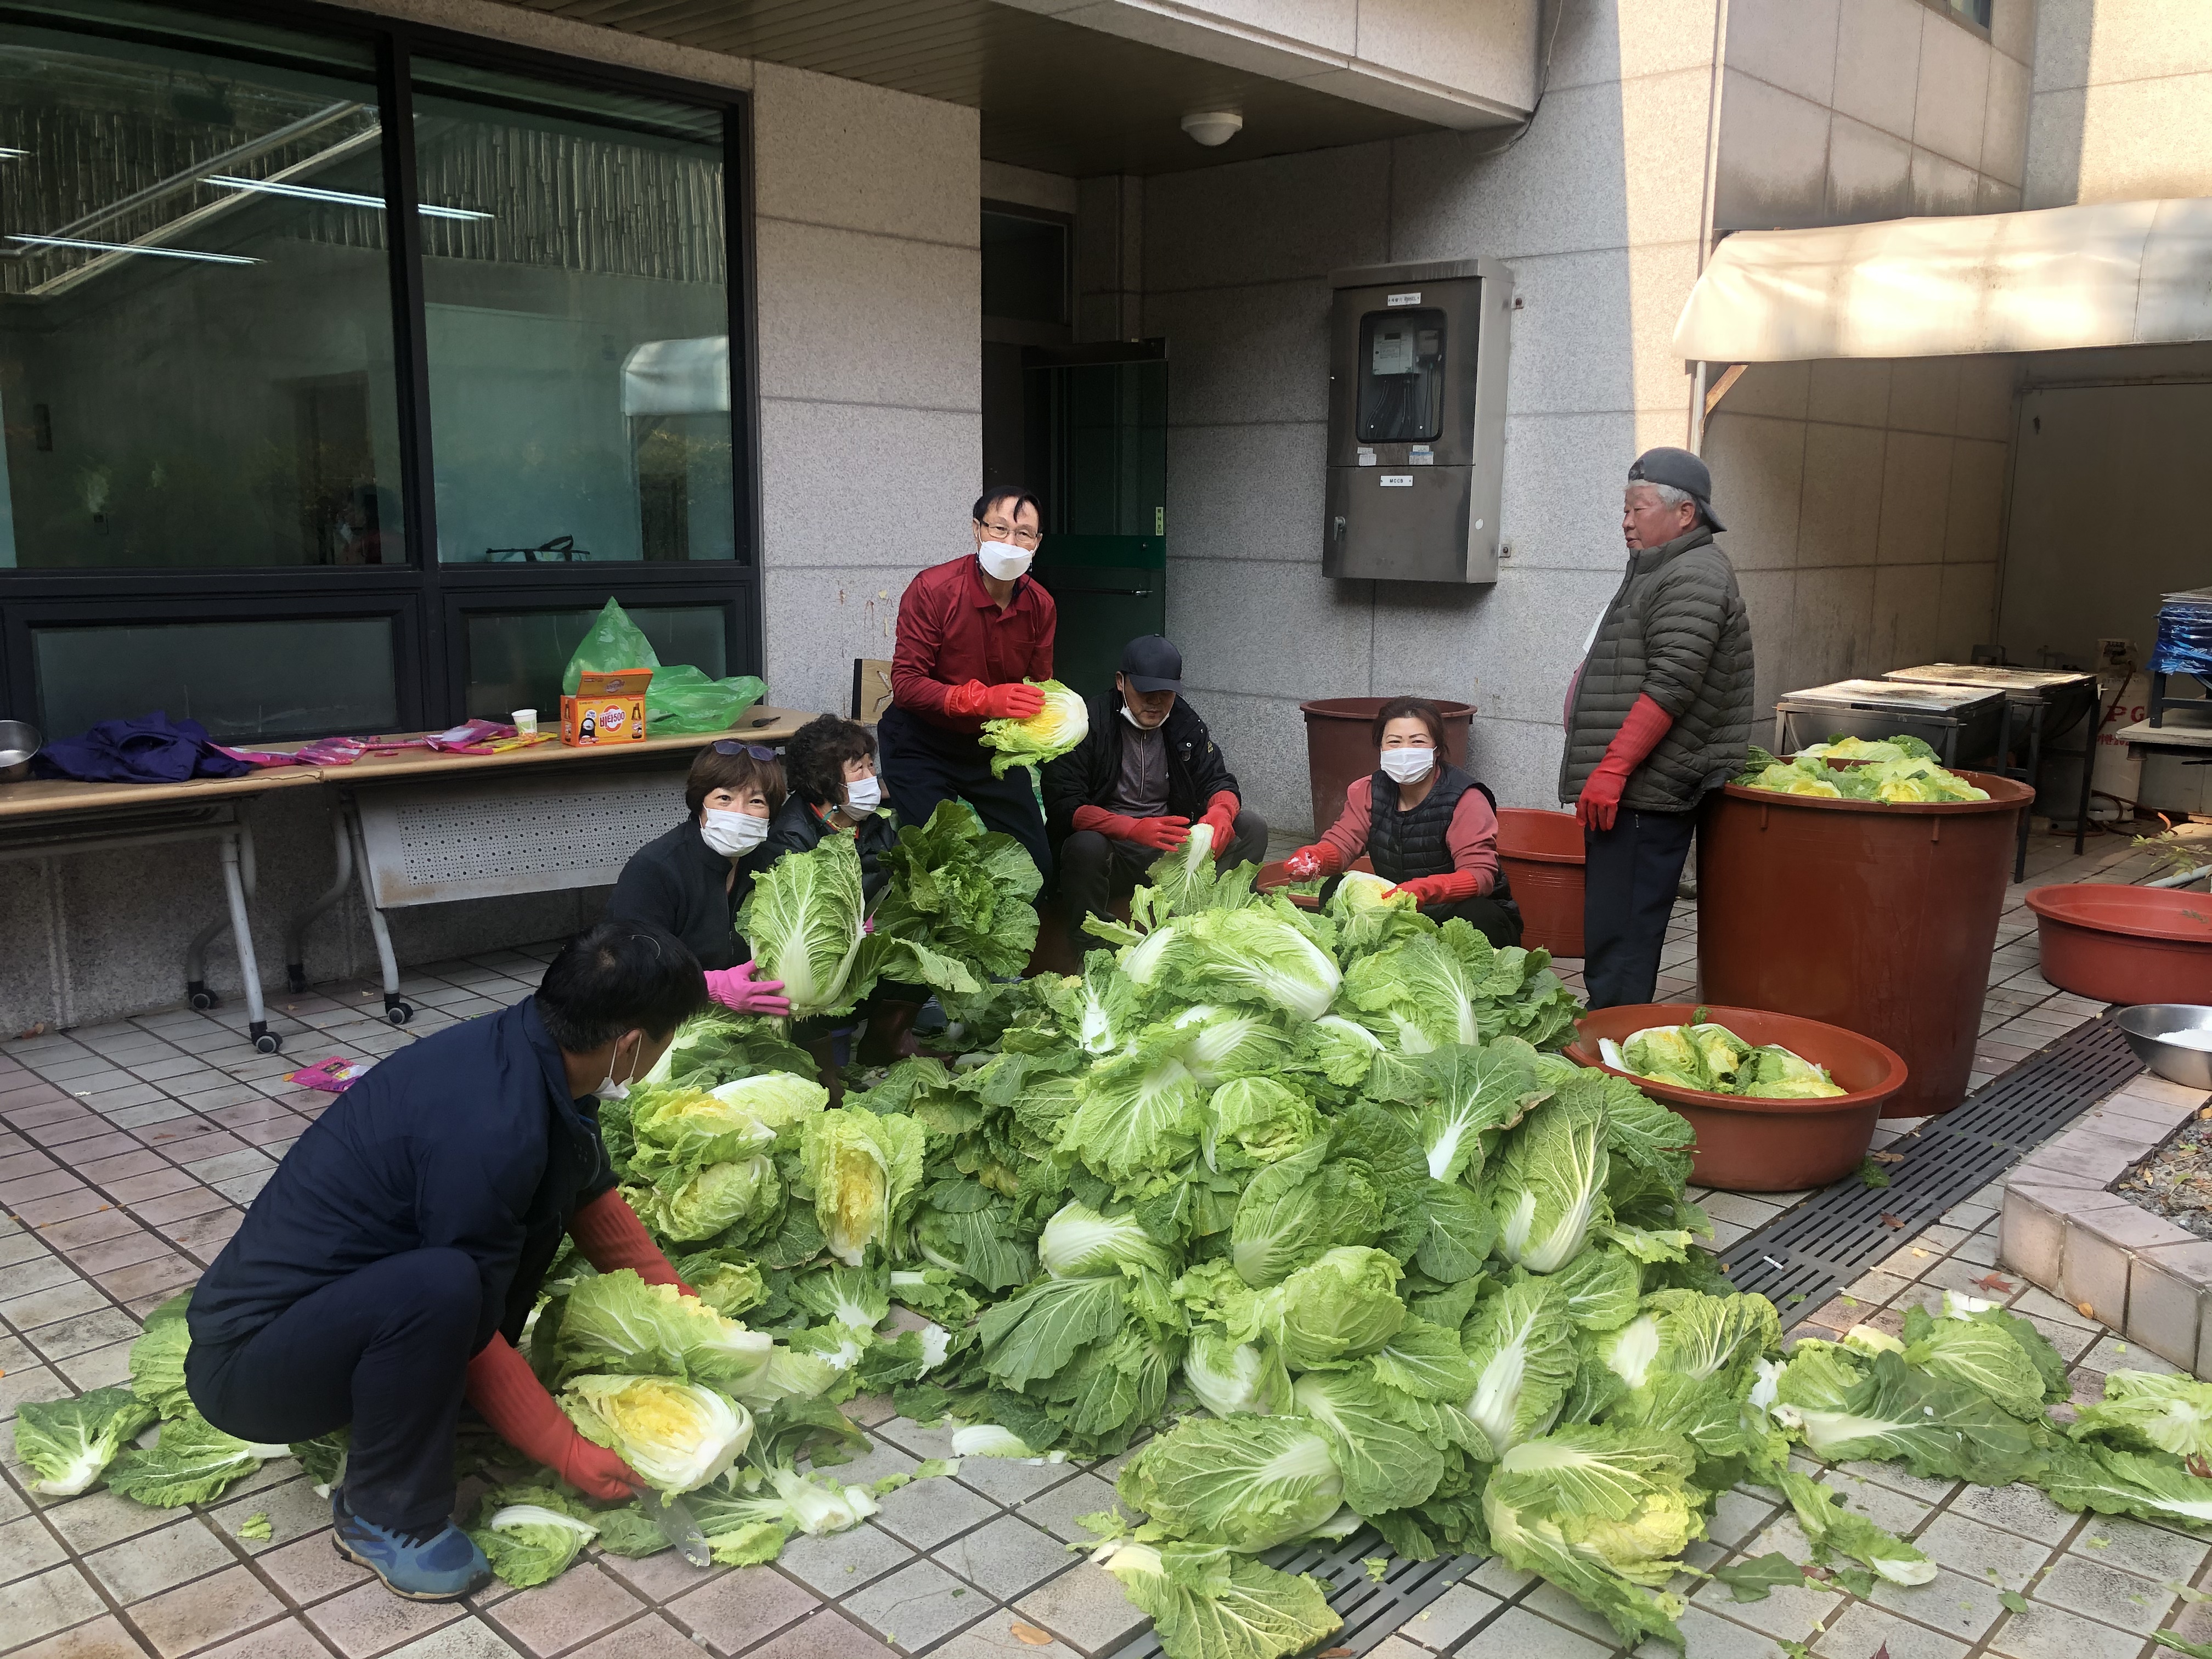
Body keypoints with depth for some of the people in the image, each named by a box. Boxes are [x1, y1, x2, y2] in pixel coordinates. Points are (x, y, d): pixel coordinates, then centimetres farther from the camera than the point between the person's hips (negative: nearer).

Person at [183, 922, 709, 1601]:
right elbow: (473, 1331, -20)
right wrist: (570, 1454, -8)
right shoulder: (490, 1128, -31)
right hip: (245, 1368, -8)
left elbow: (594, 1201, 13)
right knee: (440, 1288, -37)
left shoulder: (529, 1050, -5)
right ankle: (384, 1514, -10)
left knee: (567, 1158, 0)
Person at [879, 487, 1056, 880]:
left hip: (993, 743, 5)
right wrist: (984, 699, -40)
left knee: (1037, 862, 8)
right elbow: (905, 685, -27)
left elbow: (1039, 686, 5)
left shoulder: (1040, 604, -6)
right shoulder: (932, 590, -22)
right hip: (922, 743, -5)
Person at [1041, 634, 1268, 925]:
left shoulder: (1186, 723, 4)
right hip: (1112, 849, -5)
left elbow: (1219, 781, 7)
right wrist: (1134, 829, -37)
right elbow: (1063, 806, -21)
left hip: (1172, 844, 5)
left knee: (1252, 827, -8)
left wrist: (1222, 811, -22)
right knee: (1086, 847, -38)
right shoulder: (1090, 724, -13)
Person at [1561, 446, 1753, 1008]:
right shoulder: (1662, 572, 23)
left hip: (1645, 793, -11)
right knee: (1611, 932, 13)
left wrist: (1612, 768, -23)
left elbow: (1670, 687, -21)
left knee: (1619, 935, -11)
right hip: (1628, 790, 11)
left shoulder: (1694, 577, -11)